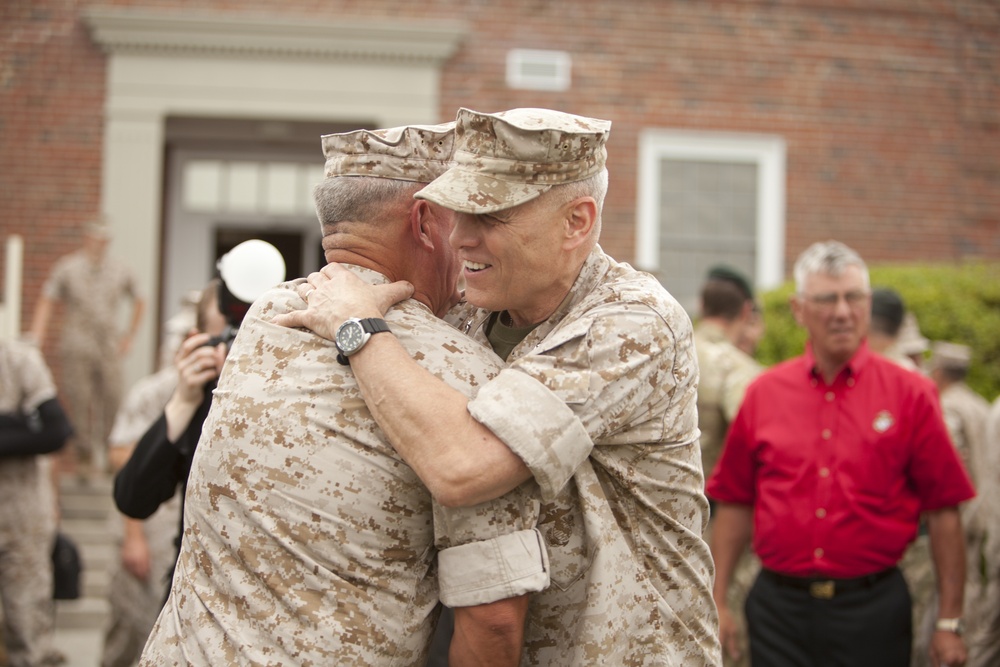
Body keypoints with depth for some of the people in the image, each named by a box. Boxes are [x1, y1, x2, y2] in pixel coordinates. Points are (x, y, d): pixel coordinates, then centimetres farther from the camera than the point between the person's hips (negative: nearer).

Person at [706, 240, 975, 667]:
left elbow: (943, 511, -1)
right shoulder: (763, 394, 4)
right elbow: (735, 504, 8)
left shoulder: (909, 395, -1)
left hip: (872, 611, -1)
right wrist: (716, 604, 5)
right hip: (778, 608, 2)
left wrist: (949, 623, -3)